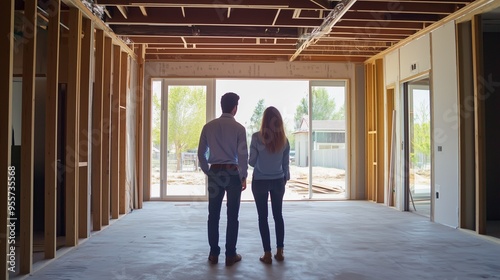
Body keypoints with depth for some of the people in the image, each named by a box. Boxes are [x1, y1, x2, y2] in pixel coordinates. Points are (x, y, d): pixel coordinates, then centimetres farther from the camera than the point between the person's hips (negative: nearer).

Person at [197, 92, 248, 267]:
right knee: (232, 216, 4)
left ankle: (213, 254, 15)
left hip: (215, 172, 3)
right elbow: (242, 154, -9)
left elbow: (201, 152, 4)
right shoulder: (239, 128, -6)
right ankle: (230, 255, 9)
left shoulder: (208, 127, 3)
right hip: (232, 173, -2)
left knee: (213, 215, 9)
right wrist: (243, 176, 0)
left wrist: (207, 172, 13)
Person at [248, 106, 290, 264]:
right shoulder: (283, 138, -3)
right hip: (278, 181, 3)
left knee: (263, 217, 5)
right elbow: (286, 163, 3)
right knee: (278, 215, 14)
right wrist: (286, 178, 18)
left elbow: (252, 161, -8)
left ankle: (268, 254, 8)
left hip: (260, 181, -3)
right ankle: (279, 252, 18)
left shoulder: (257, 137, -13)